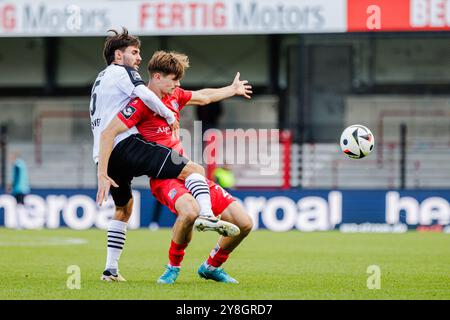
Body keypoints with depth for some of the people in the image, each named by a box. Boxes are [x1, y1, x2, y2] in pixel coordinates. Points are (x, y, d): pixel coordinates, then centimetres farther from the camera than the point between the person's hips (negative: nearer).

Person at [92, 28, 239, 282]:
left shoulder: (100, 80, 32)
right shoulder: (122, 72, 3)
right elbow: (145, 95, -15)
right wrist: (170, 116, -2)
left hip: (105, 155, 9)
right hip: (126, 145, -9)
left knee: (124, 207, 29)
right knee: (194, 170, -12)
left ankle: (111, 269, 24)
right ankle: (207, 216, -39)